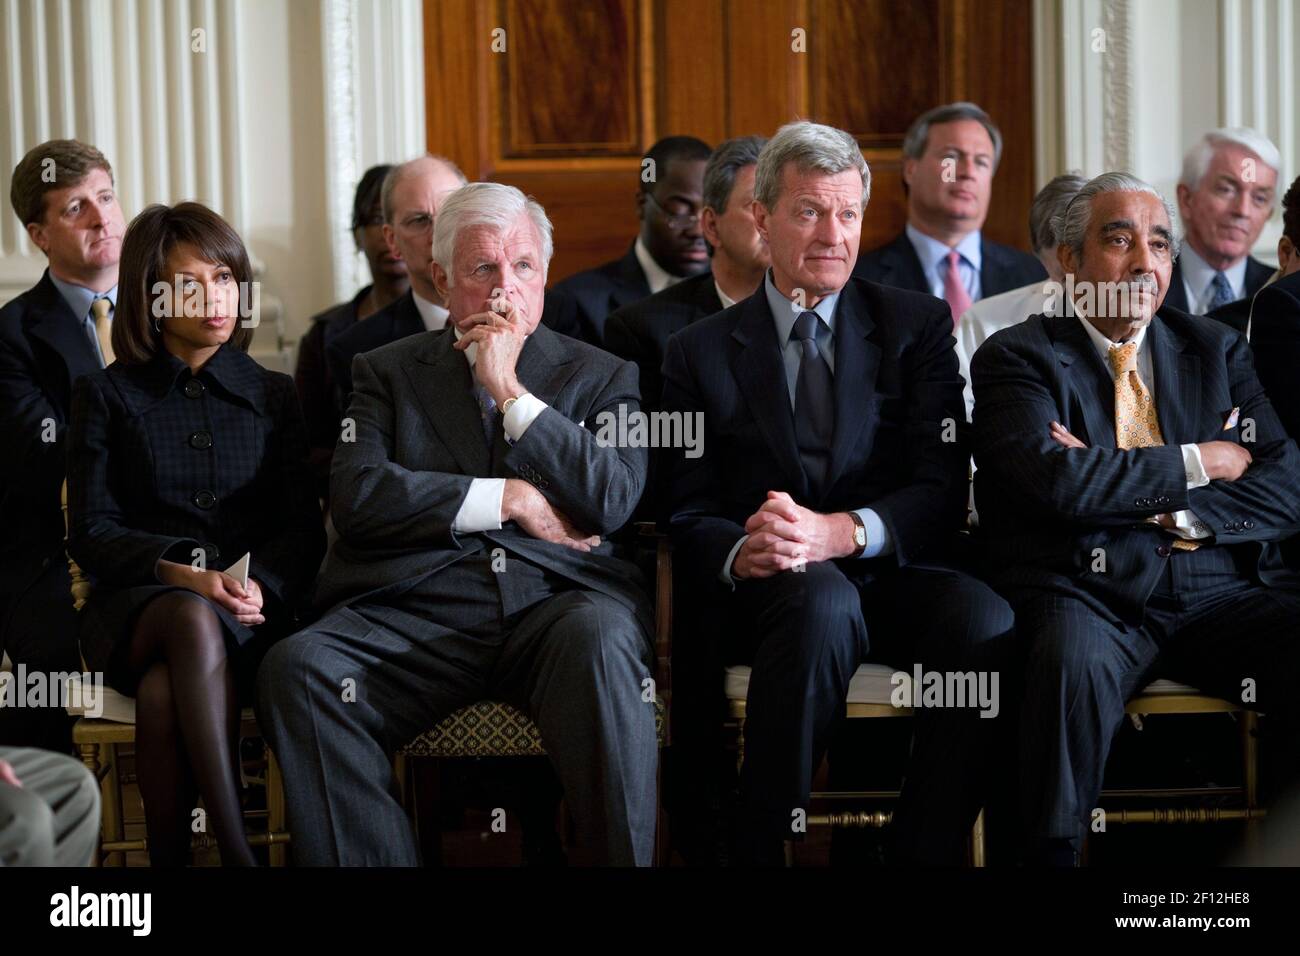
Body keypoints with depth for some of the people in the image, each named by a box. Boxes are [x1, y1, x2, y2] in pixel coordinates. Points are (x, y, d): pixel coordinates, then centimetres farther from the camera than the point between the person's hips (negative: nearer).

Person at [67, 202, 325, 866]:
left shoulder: (274, 396, 18)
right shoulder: (106, 396, 13)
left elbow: (302, 529, 9)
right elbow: (90, 534, 3)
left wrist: (262, 585, -15)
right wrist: (179, 573, -17)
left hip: (251, 611, 1)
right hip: (133, 607, -1)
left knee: (164, 691, -36)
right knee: (193, 623, -39)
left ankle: (170, 853, -30)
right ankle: (236, 849, -44)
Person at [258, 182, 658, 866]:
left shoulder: (601, 377, 19)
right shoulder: (389, 372, 19)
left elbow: (612, 500, 0)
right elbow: (357, 497, 1)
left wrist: (510, 390, -1)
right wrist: (510, 499, -2)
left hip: (554, 602, -1)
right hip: (414, 611, 1)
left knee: (599, 637, -37)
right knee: (295, 668, -28)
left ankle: (623, 860, -25)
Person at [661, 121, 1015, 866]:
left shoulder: (918, 326, 13)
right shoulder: (702, 351, 14)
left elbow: (943, 490, 1)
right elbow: (687, 513, 7)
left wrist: (842, 532, -19)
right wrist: (741, 552, -18)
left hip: (891, 574, 1)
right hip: (766, 586, -1)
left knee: (987, 623, -32)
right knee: (824, 601, -37)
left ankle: (925, 853, -16)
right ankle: (762, 852, -27)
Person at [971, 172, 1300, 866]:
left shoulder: (1217, 351, 19)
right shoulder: (1016, 357, 7)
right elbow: (1051, 479, -14)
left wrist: (1141, 501, -7)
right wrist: (1195, 462, -4)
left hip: (1220, 593, 4)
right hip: (1086, 594, -3)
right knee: (1073, 660, -38)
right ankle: (1051, 855, -19)